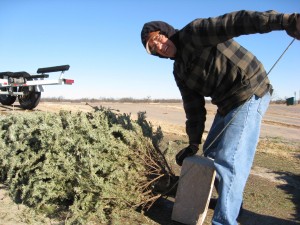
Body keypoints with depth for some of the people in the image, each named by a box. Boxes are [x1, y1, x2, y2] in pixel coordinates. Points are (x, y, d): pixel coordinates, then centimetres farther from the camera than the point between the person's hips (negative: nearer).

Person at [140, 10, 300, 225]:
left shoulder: (193, 33, -13)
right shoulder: (179, 71, 11)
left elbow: (232, 23, -28)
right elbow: (194, 108, 11)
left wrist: (283, 20, -42)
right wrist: (194, 143, 9)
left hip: (250, 95, -10)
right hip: (228, 104, 10)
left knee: (229, 161, -15)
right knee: (211, 153, 20)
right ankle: (231, 198, 40)